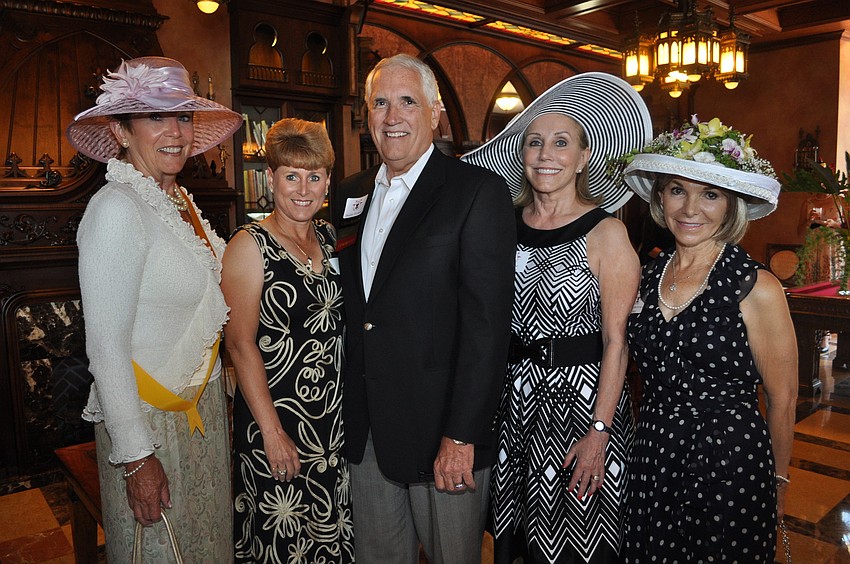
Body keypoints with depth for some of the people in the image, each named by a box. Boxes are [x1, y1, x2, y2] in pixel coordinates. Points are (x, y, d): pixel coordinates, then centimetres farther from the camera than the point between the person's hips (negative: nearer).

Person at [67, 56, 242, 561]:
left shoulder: (181, 202, 5)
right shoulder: (117, 207, -20)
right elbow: (105, 346, -21)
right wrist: (136, 456, -19)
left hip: (203, 405, 7)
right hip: (149, 416, -7)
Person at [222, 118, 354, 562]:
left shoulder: (330, 238, 6)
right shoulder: (250, 246, -11)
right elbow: (240, 343, -14)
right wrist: (273, 432, -16)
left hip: (337, 413, 6)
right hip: (276, 413, -5)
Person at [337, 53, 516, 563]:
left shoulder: (478, 192, -11)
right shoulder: (352, 194, 9)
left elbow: (488, 324, -16)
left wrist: (462, 436, -18)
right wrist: (349, 413, 9)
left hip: (443, 430, -5)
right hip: (364, 428, 6)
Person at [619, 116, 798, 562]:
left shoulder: (756, 288, -14)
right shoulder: (647, 278, 1)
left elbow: (782, 402, -5)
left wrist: (777, 482, 4)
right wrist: (655, 435, 11)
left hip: (728, 472, -4)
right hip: (651, 465, 5)